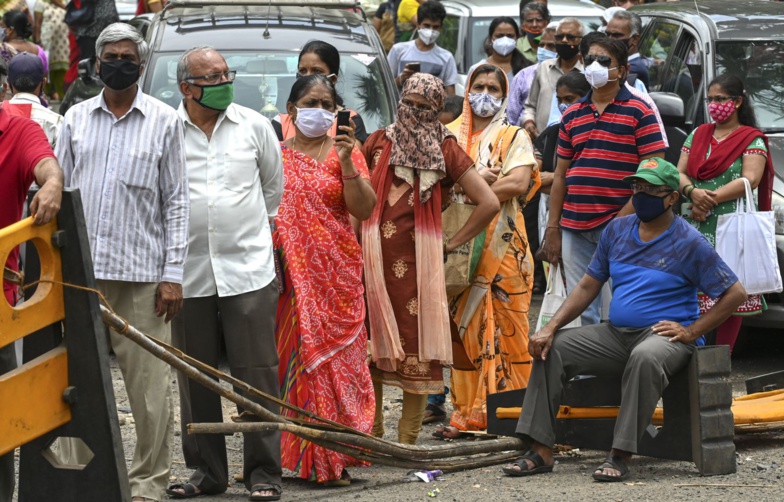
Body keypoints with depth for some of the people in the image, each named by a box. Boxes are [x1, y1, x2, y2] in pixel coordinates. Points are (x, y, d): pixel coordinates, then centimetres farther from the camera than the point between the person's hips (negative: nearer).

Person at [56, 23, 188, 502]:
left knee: (150, 386, -3)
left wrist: (173, 274, -3)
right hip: (82, 271, 3)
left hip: (142, 273, -3)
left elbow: (176, 200, 3)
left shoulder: (164, 121, 4)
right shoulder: (77, 118, 11)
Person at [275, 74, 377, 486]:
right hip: (292, 275, 1)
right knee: (294, 355, -2)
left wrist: (347, 163, -16)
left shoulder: (344, 152, 6)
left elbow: (364, 209, -4)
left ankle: (334, 457, -4)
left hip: (336, 274, -1)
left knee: (335, 355, -6)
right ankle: (301, 452, 3)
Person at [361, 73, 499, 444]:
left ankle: (407, 439, 3)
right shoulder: (378, 142, 11)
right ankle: (371, 431, 12)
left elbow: (489, 204, 2)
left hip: (418, 259, -2)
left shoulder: (446, 151, 4)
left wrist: (451, 245, 2)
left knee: (416, 344, -3)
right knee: (370, 344, 1)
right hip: (374, 258, 2)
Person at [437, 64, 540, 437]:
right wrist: (473, 178, -12)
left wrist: (467, 191, -9)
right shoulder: (451, 136, 15)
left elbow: (518, 184, -9)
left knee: (507, 327, -3)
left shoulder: (514, 137, 7)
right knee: (467, 325, -2)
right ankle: (470, 411, 0)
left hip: (503, 242, -2)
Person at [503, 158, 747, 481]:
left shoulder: (688, 243, -5)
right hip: (616, 333, 6)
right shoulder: (618, 230, 11)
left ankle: (620, 456, -38)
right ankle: (541, 452, -13)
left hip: (664, 336, -6)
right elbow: (587, 287, 12)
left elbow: (735, 294, -6)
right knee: (552, 348, -10)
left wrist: (691, 332, -14)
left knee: (645, 357, -40)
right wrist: (551, 327, -2)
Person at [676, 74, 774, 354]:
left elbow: (750, 180, -10)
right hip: (696, 229, 4)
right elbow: (680, 173, 13)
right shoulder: (698, 135, 18)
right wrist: (693, 192, -10)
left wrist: (710, 200, -14)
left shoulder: (751, 139, 2)